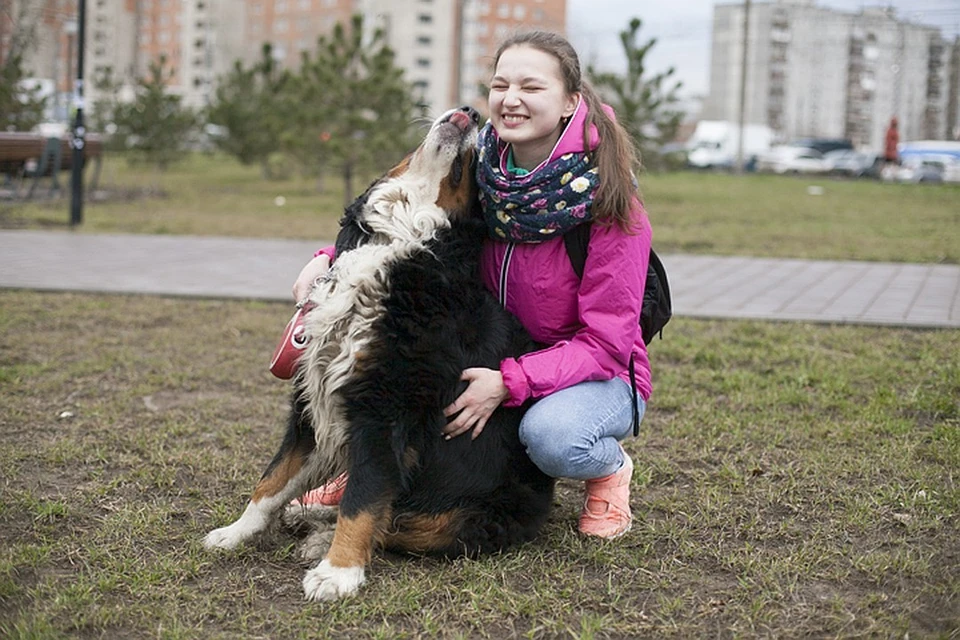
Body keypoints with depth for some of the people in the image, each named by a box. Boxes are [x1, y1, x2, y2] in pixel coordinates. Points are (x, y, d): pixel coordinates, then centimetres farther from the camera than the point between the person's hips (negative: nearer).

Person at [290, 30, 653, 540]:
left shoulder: (611, 205, -22)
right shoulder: (477, 168, -10)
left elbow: (604, 342, -21)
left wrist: (510, 382, -33)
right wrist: (331, 258, -17)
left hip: (594, 372, -4)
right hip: (492, 358, 5)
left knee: (552, 434, -39)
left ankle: (610, 468, 0)